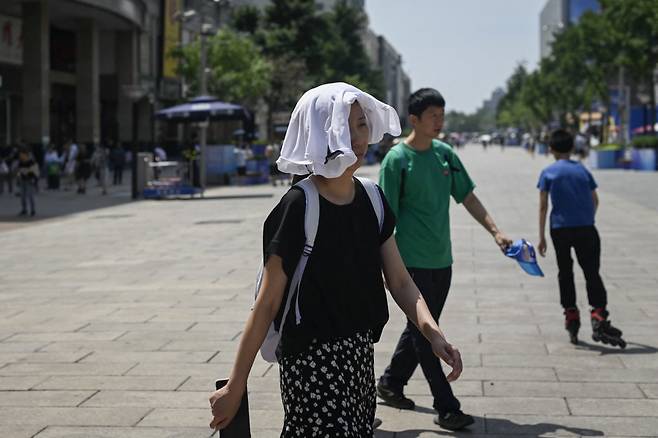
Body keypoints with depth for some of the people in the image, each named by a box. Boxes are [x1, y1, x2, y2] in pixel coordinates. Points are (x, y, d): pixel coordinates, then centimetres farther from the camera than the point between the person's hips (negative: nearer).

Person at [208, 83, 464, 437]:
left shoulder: (371, 199, 4)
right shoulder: (298, 207, -15)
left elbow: (400, 281, 3)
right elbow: (266, 305, -13)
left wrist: (432, 332, -16)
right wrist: (235, 387, -11)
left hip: (360, 355, 7)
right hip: (312, 361, -6)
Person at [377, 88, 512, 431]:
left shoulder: (445, 153, 8)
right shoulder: (397, 159, -11)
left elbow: (467, 197, 13)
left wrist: (495, 232, 5)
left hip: (441, 260, 7)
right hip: (413, 261, -7)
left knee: (421, 328, 16)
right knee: (424, 333, -3)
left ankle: (390, 384, 34)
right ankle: (446, 408, 0)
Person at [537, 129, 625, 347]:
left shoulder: (548, 173, 3)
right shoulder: (582, 170, 9)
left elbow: (543, 206, -1)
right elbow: (595, 201, 12)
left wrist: (541, 237, 1)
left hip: (560, 229, 0)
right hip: (585, 228, 1)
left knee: (565, 273, 13)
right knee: (592, 273, 0)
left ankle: (571, 316, 11)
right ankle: (598, 317, -16)